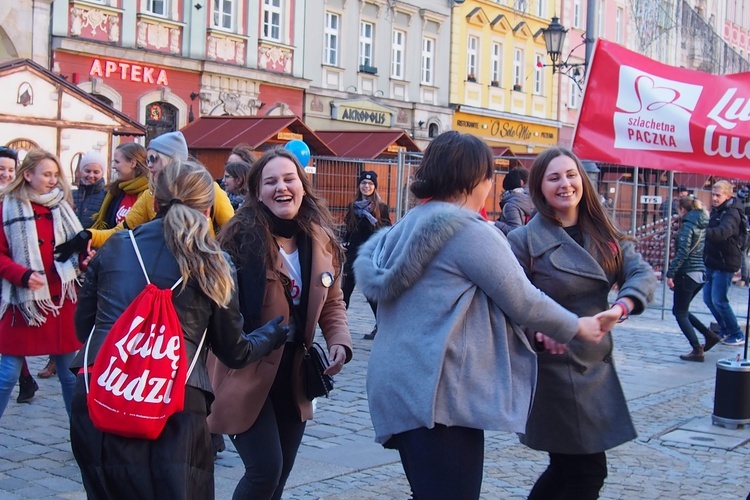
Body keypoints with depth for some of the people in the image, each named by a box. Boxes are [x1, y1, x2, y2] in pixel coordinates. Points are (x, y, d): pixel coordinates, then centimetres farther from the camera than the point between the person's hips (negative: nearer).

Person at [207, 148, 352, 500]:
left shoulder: (322, 241, 2)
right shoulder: (241, 237, -16)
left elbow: (332, 303, 11)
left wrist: (339, 342, -5)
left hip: (293, 379, 6)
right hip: (246, 376, -6)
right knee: (265, 471, -11)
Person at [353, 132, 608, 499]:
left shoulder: (409, 226, 16)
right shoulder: (468, 229, -12)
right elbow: (522, 301, -9)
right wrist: (576, 327, 9)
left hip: (405, 386, 10)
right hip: (438, 391, -10)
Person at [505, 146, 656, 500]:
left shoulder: (605, 237, 7)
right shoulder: (523, 240, -8)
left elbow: (643, 273, -6)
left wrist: (621, 306, -27)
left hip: (596, 366, 6)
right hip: (553, 365, -6)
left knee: (568, 467, 15)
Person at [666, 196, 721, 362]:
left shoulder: (688, 225, -13)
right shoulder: (704, 225, 11)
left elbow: (682, 253, -20)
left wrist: (670, 274, -18)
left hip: (687, 273, -8)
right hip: (702, 273, 8)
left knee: (680, 313, 2)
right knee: (681, 310, 20)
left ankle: (697, 350, -1)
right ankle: (710, 335, 14)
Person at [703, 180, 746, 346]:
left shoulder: (731, 214, -17)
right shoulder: (716, 211, 12)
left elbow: (723, 232, -37)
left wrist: (703, 231, -54)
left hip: (725, 264, -9)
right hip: (712, 262, 9)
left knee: (719, 300, -8)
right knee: (708, 298, 12)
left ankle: (737, 335, 5)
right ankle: (725, 331, 28)